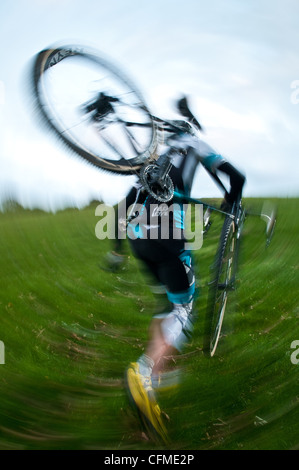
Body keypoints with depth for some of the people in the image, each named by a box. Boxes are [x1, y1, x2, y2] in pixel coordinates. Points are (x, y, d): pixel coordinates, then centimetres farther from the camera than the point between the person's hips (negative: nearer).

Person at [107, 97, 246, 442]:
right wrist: (229, 204, 30)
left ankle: (157, 373, 22)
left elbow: (129, 201, 27)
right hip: (167, 232, -6)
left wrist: (118, 246, 29)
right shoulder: (194, 145, 18)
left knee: (168, 302, 21)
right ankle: (144, 375, -25)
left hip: (137, 235, 7)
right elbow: (236, 177, 9)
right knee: (184, 310, -4)